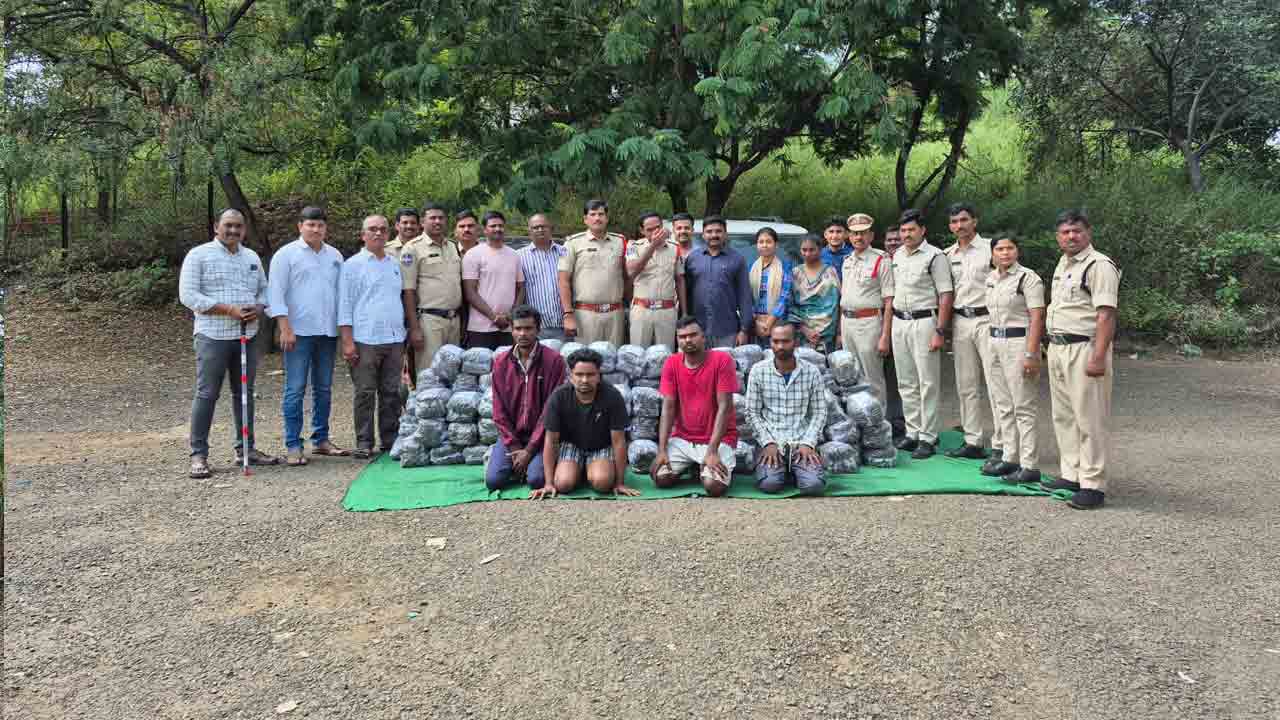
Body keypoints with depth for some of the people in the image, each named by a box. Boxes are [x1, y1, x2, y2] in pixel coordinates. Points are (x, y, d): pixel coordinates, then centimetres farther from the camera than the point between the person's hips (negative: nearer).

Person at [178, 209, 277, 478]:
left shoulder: (252, 257, 14)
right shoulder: (199, 255, -3)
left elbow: (264, 290, 19)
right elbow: (188, 295, -11)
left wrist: (258, 308, -4)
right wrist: (228, 309, -19)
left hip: (247, 335, 6)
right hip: (213, 336, -6)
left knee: (244, 392, 12)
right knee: (206, 394, -4)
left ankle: (245, 448, 21)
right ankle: (198, 455, 2)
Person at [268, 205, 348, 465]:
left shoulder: (335, 256, 13)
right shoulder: (286, 254, -1)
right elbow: (276, 293, -6)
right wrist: (285, 328, -14)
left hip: (328, 332, 5)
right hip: (299, 332, -5)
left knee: (324, 389, 11)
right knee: (295, 390, -4)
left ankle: (321, 439, 20)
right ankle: (293, 446, 0)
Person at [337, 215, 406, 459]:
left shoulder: (395, 264, 16)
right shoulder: (353, 264, 0)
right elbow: (345, 304, -3)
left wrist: (404, 337, 17)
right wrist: (347, 341, -10)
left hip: (394, 339, 5)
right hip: (365, 340, -5)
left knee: (391, 393, 8)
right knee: (365, 394, -1)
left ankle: (390, 439, 16)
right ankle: (364, 443, 6)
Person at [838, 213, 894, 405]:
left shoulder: (881, 261, -7)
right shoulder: (847, 261, 15)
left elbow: (889, 302, -11)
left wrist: (885, 337, -17)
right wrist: (840, 331, 14)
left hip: (869, 323, -7)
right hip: (847, 322, 7)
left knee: (873, 380, -3)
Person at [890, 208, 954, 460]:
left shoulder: (935, 256, -8)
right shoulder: (897, 255, 13)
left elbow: (945, 296, -11)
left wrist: (940, 331, -17)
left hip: (924, 321, -7)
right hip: (899, 322, 7)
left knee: (928, 382, -3)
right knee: (906, 383, 11)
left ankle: (927, 437, 1)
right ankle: (912, 432, 19)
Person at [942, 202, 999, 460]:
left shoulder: (990, 248, -3)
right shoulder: (948, 255, 12)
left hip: (987, 319, -6)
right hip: (960, 321, 6)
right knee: (966, 386, 9)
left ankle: (1001, 444, -3)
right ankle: (973, 442, 17)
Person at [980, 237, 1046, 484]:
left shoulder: (1028, 278, -9)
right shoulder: (990, 278, 13)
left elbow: (1037, 317, -14)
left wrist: (1031, 354, -21)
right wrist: (988, 351, 17)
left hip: (1019, 342, -7)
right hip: (994, 343, 8)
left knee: (1024, 407, -5)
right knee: (1003, 406, 11)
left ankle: (1029, 466, -2)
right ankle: (1009, 458, 20)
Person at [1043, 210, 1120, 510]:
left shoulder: (1099, 265, -12)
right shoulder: (1061, 265, 17)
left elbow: (1106, 315, -18)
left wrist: (1098, 358, -24)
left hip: (1084, 350, -9)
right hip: (1057, 348, 9)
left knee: (1089, 419, -5)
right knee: (1063, 416, 14)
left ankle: (1093, 485, 1)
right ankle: (1071, 475, 25)